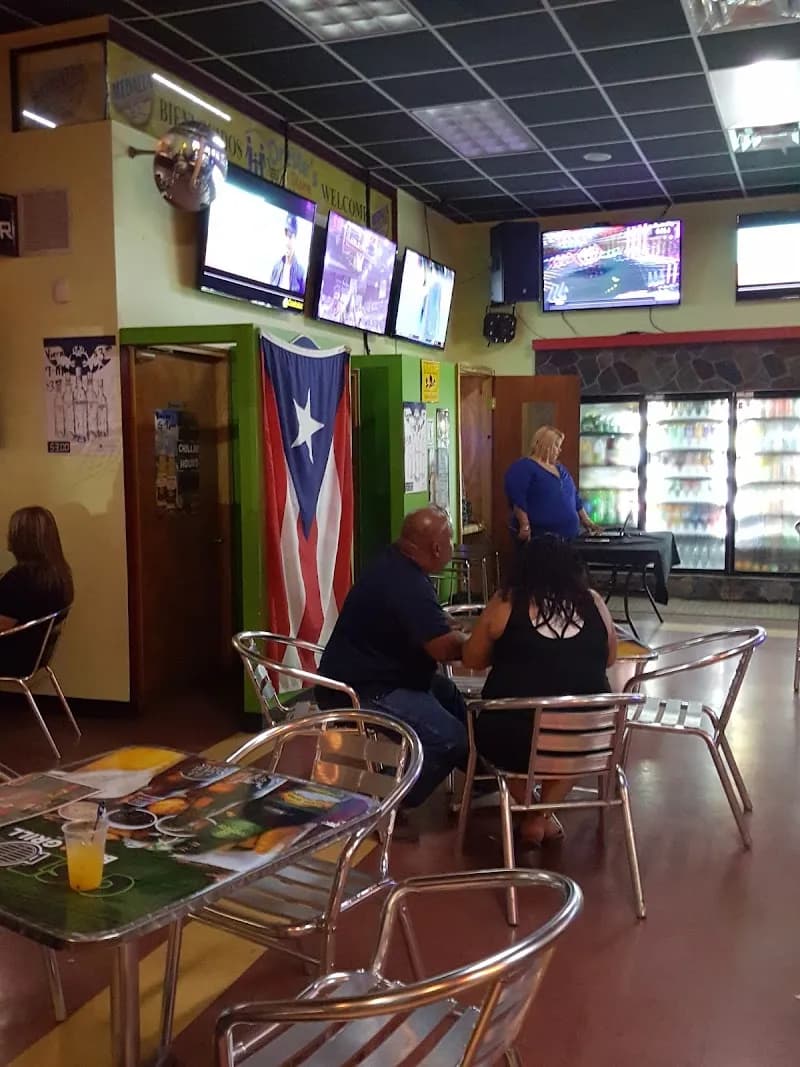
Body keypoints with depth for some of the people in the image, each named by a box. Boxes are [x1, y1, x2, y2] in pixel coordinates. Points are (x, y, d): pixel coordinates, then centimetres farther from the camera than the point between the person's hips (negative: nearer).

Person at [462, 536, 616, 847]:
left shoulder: (506, 601, 0)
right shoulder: (593, 602, 6)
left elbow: (472, 659, 10)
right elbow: (609, 659, 20)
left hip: (513, 740, -1)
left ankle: (530, 810, 21)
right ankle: (542, 816, 25)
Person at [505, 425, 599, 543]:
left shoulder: (560, 468, 21)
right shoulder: (523, 467, -5)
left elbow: (574, 497, 27)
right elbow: (517, 499, -17)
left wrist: (586, 520, 21)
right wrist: (525, 526, -25)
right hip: (537, 537, -8)